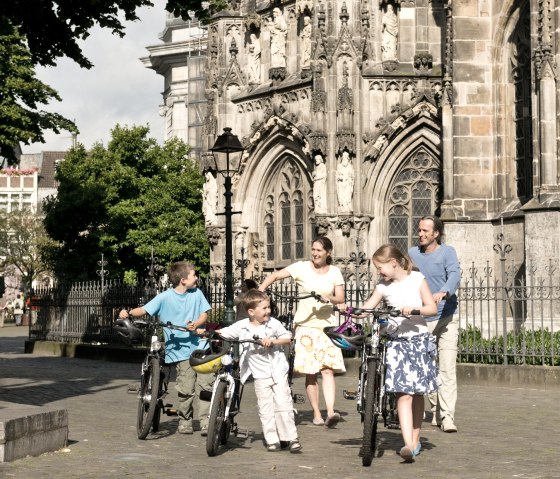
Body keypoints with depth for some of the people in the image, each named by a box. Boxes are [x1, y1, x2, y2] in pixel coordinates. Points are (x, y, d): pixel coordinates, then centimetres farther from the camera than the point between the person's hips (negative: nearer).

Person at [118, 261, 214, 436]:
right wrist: (129, 313, -23)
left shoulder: (197, 293, 9)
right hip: (181, 349, -3)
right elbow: (144, 309, -4)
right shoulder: (165, 297, -2)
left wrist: (196, 324, -11)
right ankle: (184, 421, 14)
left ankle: (206, 422, -1)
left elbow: (204, 314, 10)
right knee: (186, 388, -5)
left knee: (206, 384, -6)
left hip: (199, 345, 3)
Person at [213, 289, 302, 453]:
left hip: (278, 372, -1)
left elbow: (287, 337, 2)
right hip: (260, 375, 1)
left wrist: (273, 341, -15)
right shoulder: (242, 326, -3)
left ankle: (291, 438, -1)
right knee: (265, 408, 0)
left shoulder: (273, 323, -3)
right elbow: (223, 333, 1)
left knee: (283, 404, -6)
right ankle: (272, 440, 6)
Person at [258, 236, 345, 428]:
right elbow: (275, 275, -3)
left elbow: (341, 298, 3)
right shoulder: (302, 268, 1)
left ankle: (330, 412, -21)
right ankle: (316, 414, 9)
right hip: (305, 325, 0)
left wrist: (329, 298, -18)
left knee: (328, 369, -13)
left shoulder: (335, 272, 7)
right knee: (310, 372, 1)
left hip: (327, 324, 1)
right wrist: (259, 291, -18)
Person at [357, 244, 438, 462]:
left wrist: (414, 309, -23)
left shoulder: (417, 279, 0)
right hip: (397, 341, 1)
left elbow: (432, 308, -5)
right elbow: (366, 309, 0)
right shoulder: (383, 286, 6)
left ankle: (415, 439, 23)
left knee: (417, 393, 7)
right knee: (404, 393, -12)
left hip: (419, 339, 0)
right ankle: (408, 444, -21)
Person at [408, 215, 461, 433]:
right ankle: (435, 411, 22)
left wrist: (443, 292, -38)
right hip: (421, 320, 4)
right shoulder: (412, 254, 10)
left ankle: (447, 416, -14)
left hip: (445, 319, -4)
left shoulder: (447, 252, -2)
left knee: (447, 369, -11)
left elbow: (455, 275, -18)